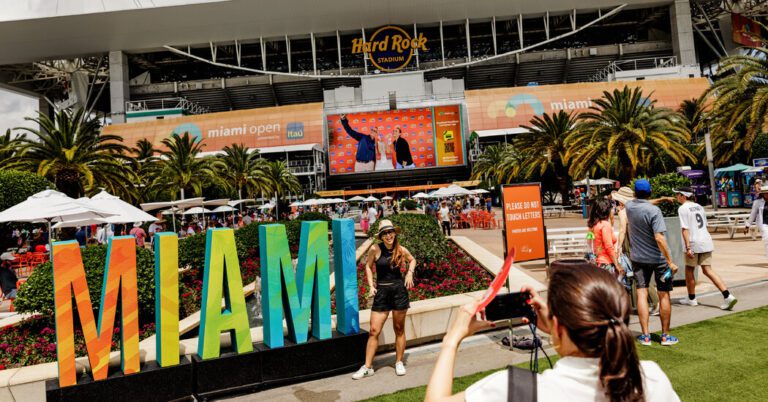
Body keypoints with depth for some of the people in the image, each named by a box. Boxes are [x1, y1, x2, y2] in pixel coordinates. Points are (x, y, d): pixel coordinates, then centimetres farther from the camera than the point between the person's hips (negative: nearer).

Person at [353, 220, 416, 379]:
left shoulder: (401, 250, -2)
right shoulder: (375, 249, -8)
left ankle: (399, 363, 28)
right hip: (381, 291, -1)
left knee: (399, 329, 11)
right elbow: (368, 266, 7)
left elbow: (412, 260, 18)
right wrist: (371, 286, -2)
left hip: (399, 290, 1)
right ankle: (367, 367, 10)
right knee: (374, 331, -1)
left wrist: (410, 272, 0)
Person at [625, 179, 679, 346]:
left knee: (641, 293, 3)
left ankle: (645, 336, 1)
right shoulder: (654, 210, -18)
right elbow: (659, 238, -23)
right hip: (658, 258, -3)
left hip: (638, 258, 4)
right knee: (664, 295, 9)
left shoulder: (629, 207, -2)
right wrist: (670, 262, -20)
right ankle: (665, 336, 18)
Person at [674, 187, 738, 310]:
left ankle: (691, 299, 19)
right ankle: (728, 296, -6)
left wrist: (687, 247, -20)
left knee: (689, 270, 9)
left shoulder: (683, 208, -10)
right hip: (706, 241, 7)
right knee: (707, 270, 6)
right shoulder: (699, 206, 15)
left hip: (693, 243, -7)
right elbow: (704, 225, 21)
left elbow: (685, 229, -17)